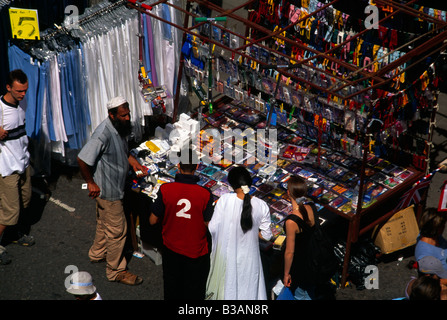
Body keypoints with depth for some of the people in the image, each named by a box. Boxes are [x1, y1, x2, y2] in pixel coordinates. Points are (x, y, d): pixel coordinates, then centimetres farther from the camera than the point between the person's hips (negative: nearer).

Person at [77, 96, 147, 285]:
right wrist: (90, 183, -21)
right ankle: (115, 271, 15)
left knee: (105, 223, 27)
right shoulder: (104, 133, -29)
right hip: (108, 191, -9)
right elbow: (82, 159, -31)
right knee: (117, 230, 1)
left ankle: (97, 253, 48)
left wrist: (134, 163, 5)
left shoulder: (120, 128, 0)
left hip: (115, 187, 9)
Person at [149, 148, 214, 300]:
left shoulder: (165, 189, -17)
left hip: (171, 249, 2)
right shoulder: (205, 194, -20)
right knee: (194, 293, 16)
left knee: (171, 291, 21)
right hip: (196, 252, -1)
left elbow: (153, 220, -8)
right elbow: (209, 225, -11)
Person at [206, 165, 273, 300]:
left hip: (226, 255, -1)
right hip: (249, 257, 1)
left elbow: (213, 228, -16)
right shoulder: (262, 206, -16)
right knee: (248, 288, 20)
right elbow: (266, 235, -6)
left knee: (226, 285, 22)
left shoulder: (224, 200, -21)